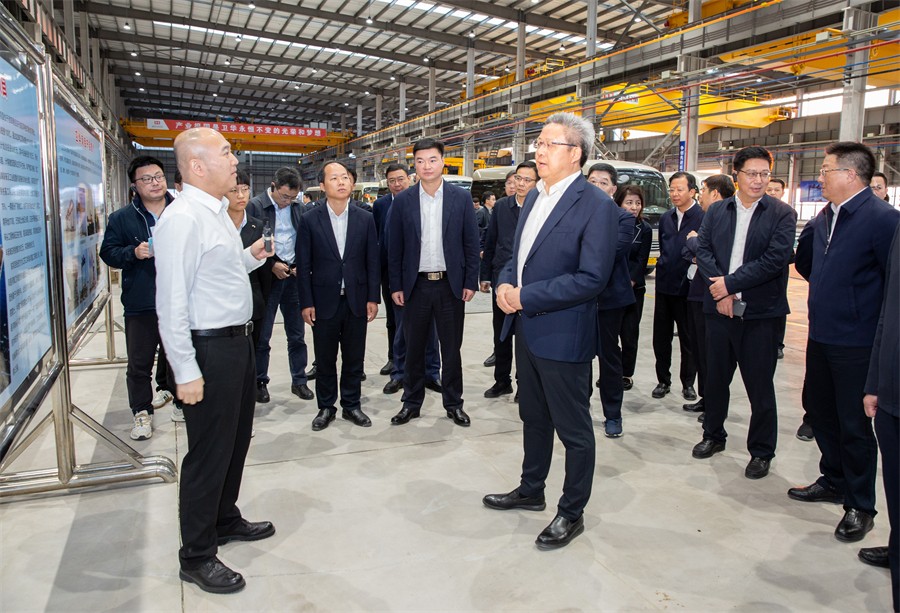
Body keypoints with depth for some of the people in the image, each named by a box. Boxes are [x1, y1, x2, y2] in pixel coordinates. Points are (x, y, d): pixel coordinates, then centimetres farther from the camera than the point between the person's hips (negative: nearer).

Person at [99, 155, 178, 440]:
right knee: (139, 362, 3)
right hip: (140, 305, -1)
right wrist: (133, 252, -15)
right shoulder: (121, 218, 2)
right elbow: (108, 252, 3)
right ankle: (142, 411, 17)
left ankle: (169, 390, 43)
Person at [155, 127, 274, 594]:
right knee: (208, 451, 3)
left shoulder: (217, 213, 12)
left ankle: (226, 520, 43)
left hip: (238, 341, 10)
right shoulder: (182, 219, -18)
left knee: (236, 439, 22)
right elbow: (172, 303, -21)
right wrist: (186, 372, -22)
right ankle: (196, 556, 22)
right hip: (209, 348, -10)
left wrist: (253, 256, 6)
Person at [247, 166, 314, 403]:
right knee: (262, 336, 6)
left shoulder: (298, 207, 6)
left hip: (293, 276, 4)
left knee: (297, 335, 9)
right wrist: (272, 265, -14)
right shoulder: (255, 206, -6)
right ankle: (260, 382, 20)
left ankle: (299, 381, 21)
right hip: (267, 277, -3)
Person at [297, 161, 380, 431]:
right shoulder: (309, 220, -2)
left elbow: (372, 261, 3)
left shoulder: (365, 218, 2)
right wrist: (306, 303, -5)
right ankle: (326, 407, 25)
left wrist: (373, 298, -1)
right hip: (324, 302, -1)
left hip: (356, 300, 1)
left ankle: (351, 405, 26)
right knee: (325, 359, 9)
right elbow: (303, 265, -2)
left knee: (354, 358, 10)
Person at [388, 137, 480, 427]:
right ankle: (411, 403, 25)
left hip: (450, 284, -1)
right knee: (413, 348, 10)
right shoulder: (403, 201, 2)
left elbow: (471, 243, 1)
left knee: (451, 348, 9)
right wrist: (396, 286, -1)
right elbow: (395, 248, 3)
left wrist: (470, 282, -4)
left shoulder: (461, 198, 0)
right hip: (415, 285, 1)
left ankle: (453, 403, 23)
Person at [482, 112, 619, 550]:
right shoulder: (534, 197, 11)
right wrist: (505, 283, -3)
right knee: (533, 418, 22)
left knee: (574, 430, 9)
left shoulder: (596, 205, -16)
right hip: (527, 329, 8)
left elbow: (591, 278, -22)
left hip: (563, 335, -8)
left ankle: (571, 513, 26)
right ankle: (531, 491, 42)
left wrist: (525, 296, -20)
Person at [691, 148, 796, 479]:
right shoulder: (716, 211, 8)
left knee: (760, 386, 5)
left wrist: (730, 283, -16)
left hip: (760, 313, -3)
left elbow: (775, 259, -13)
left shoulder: (782, 214, -3)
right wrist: (719, 291, -13)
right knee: (715, 378, 15)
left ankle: (761, 451, 21)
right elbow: (703, 251, 0)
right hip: (719, 308, 3)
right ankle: (713, 435, 34)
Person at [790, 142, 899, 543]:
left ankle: (860, 507, 21)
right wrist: (826, 292, 6)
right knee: (819, 409, 18)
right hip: (821, 336, 8)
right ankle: (833, 482, 38)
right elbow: (805, 263, 20)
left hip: (857, 343, -7)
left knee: (854, 424, 3)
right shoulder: (824, 217, 7)